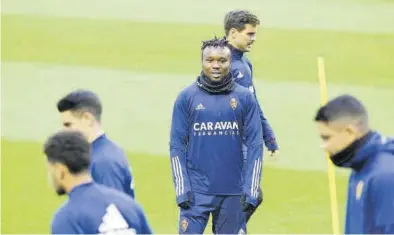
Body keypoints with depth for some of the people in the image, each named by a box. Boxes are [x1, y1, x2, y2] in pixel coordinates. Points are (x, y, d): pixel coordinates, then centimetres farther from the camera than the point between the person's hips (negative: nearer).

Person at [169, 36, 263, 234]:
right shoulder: (186, 97, 1)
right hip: (197, 192, -1)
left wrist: (251, 191, -4)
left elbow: (254, 145, 2)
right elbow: (177, 146, 1)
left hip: (233, 193, 1)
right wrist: (182, 190, -7)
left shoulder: (245, 98, 3)